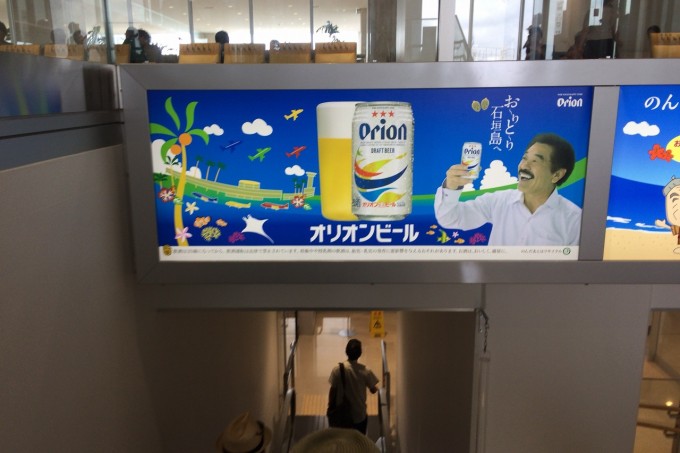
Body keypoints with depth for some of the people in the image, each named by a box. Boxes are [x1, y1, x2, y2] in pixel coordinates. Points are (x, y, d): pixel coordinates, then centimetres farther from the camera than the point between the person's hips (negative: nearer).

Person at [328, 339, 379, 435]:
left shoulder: (338, 369, -17)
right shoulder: (365, 371, -18)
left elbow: (333, 390, -9)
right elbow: (373, 390, -6)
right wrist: (376, 388, 18)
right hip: (360, 414, -1)